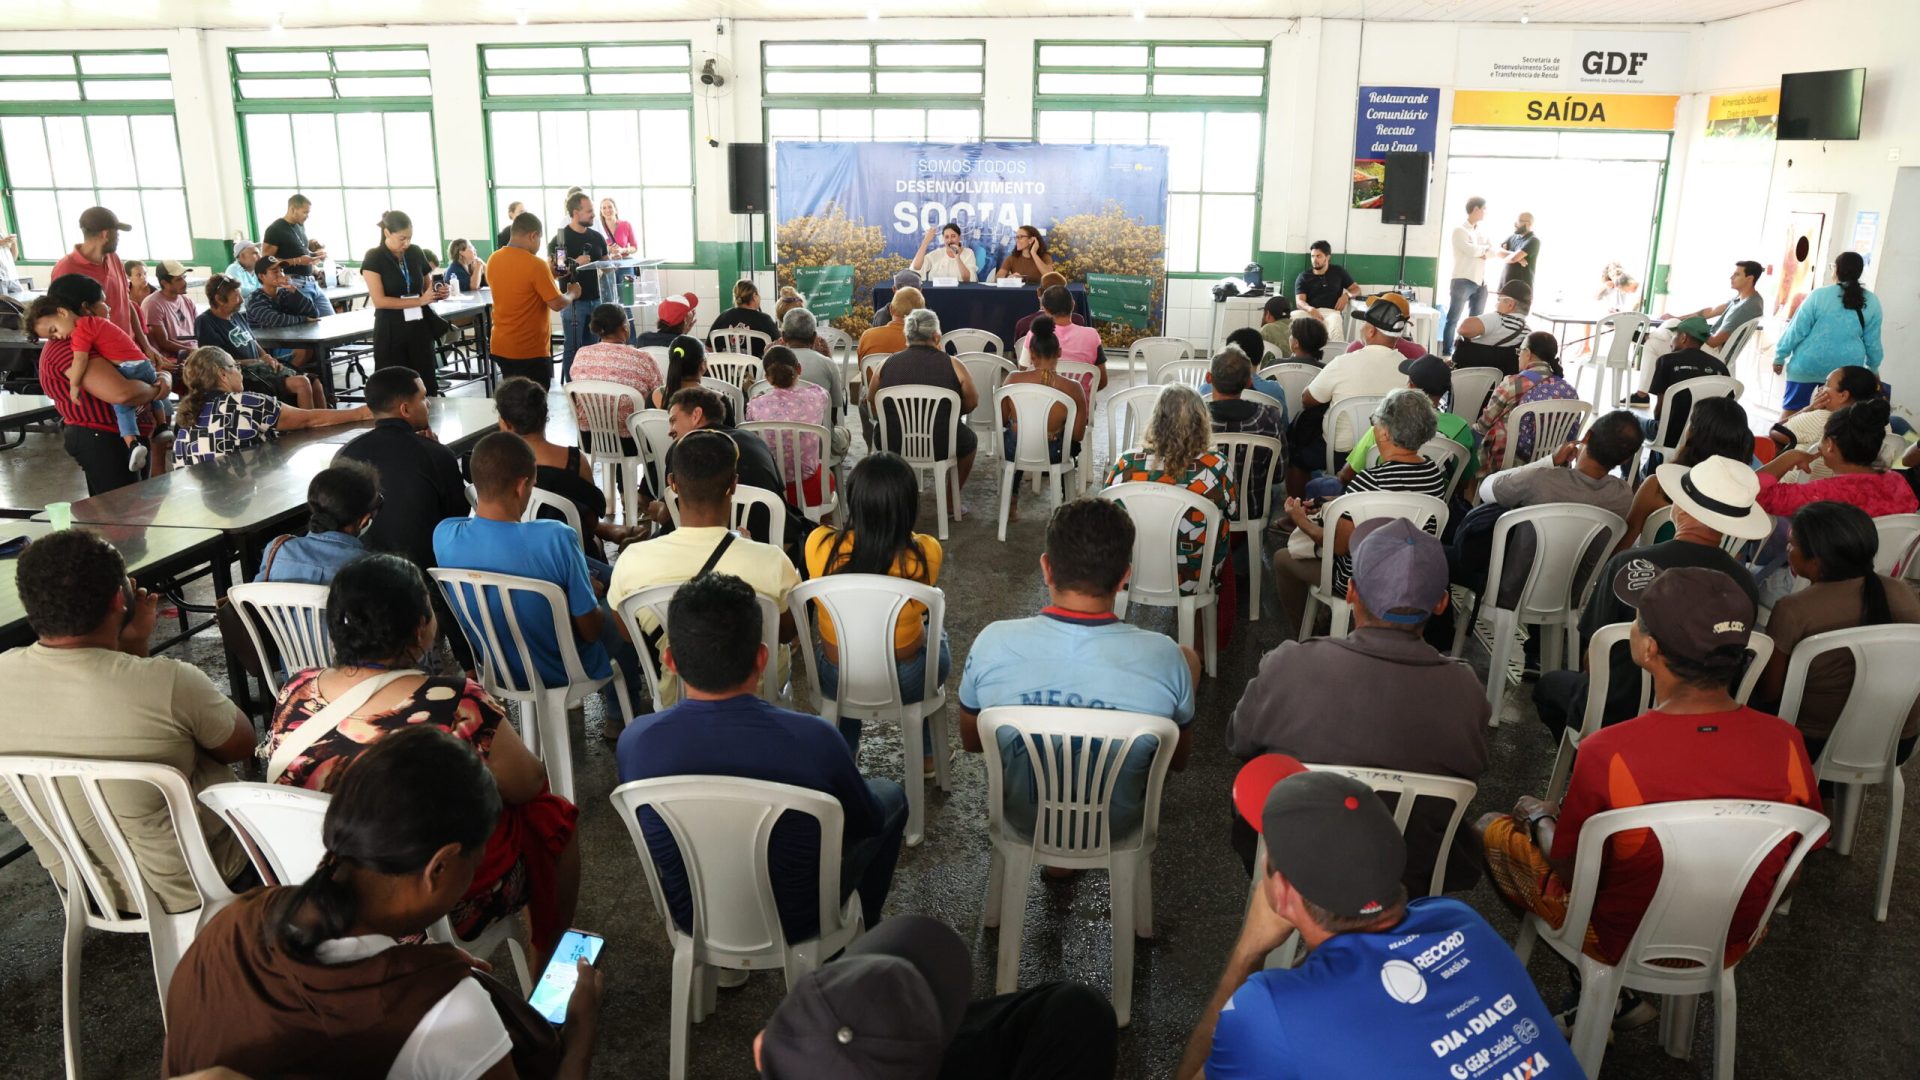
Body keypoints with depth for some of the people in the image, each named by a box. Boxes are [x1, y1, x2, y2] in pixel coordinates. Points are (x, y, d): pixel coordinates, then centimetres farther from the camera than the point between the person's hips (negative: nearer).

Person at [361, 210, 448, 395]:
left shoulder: (415, 252, 5)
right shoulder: (373, 258, -7)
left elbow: (427, 286, 19)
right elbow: (379, 300, -15)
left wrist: (439, 292, -4)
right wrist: (420, 300, -21)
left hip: (420, 327, 4)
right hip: (391, 332, -4)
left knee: (426, 386, 2)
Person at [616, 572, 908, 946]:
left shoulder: (636, 741, -23)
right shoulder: (813, 740, -31)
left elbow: (651, 827, 0)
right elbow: (869, 822, -11)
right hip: (795, 920, -3)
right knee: (890, 794, 22)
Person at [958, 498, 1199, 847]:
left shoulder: (994, 643, -25)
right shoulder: (1164, 658, -27)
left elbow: (971, 740, -6)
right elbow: (1179, 760, -8)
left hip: (1024, 820, 2)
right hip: (1118, 827, -1)